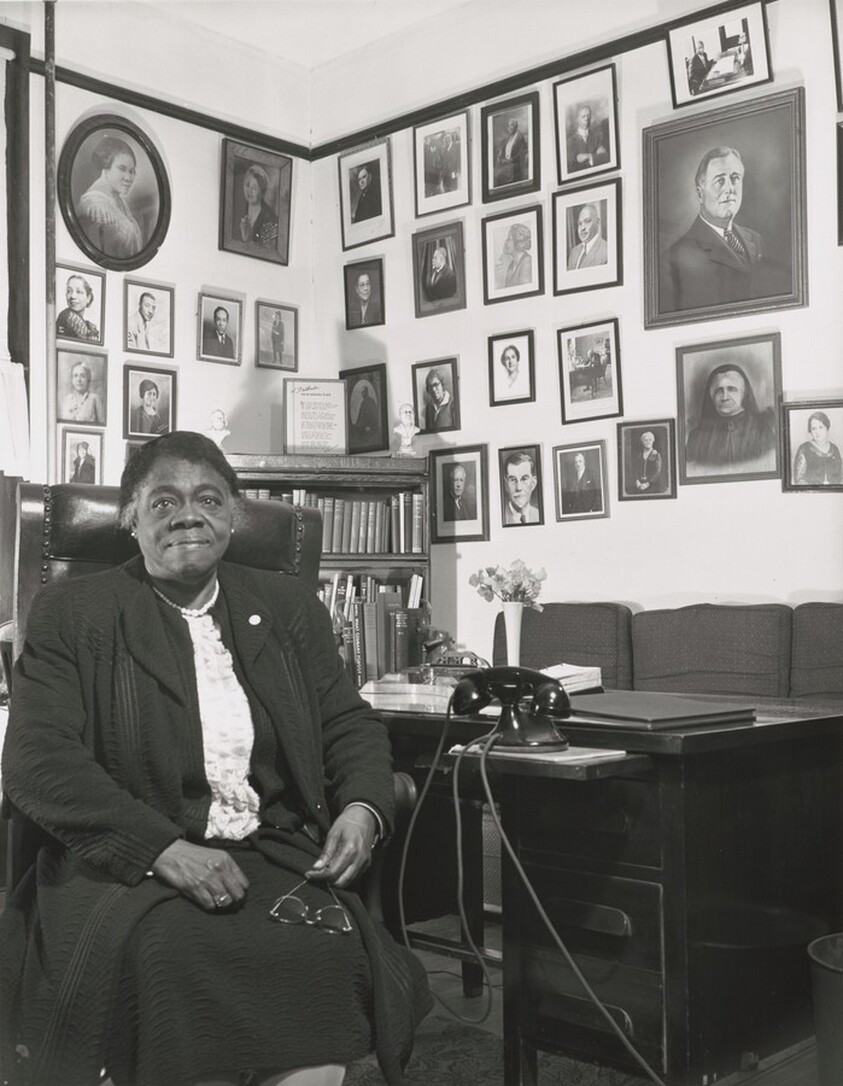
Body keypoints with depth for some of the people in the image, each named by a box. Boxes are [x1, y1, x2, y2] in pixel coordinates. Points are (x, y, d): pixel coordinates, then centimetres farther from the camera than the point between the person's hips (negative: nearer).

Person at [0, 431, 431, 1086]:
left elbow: (351, 724, 18)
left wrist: (364, 808, -6)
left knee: (325, 950, -29)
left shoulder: (289, 608, 17)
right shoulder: (72, 613, 6)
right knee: (176, 954, -33)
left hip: (277, 859, 2)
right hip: (128, 867, -2)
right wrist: (164, 847, -18)